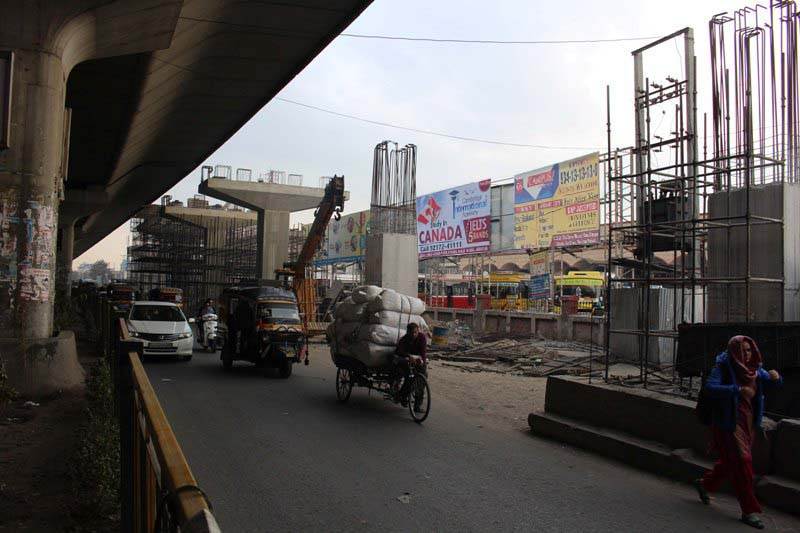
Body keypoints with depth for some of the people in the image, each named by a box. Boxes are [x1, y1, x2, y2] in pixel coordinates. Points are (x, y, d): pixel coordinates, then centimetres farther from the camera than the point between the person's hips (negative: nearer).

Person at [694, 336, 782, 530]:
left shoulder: (755, 369, 6)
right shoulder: (723, 368, -14)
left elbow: (772, 382, 5)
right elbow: (709, 387, -27)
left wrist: (775, 377, -18)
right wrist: (738, 390, -38)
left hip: (748, 421, 7)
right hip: (728, 422, -7)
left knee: (731, 460, 17)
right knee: (741, 461, -8)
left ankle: (705, 483, 41)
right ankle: (749, 510, 1)